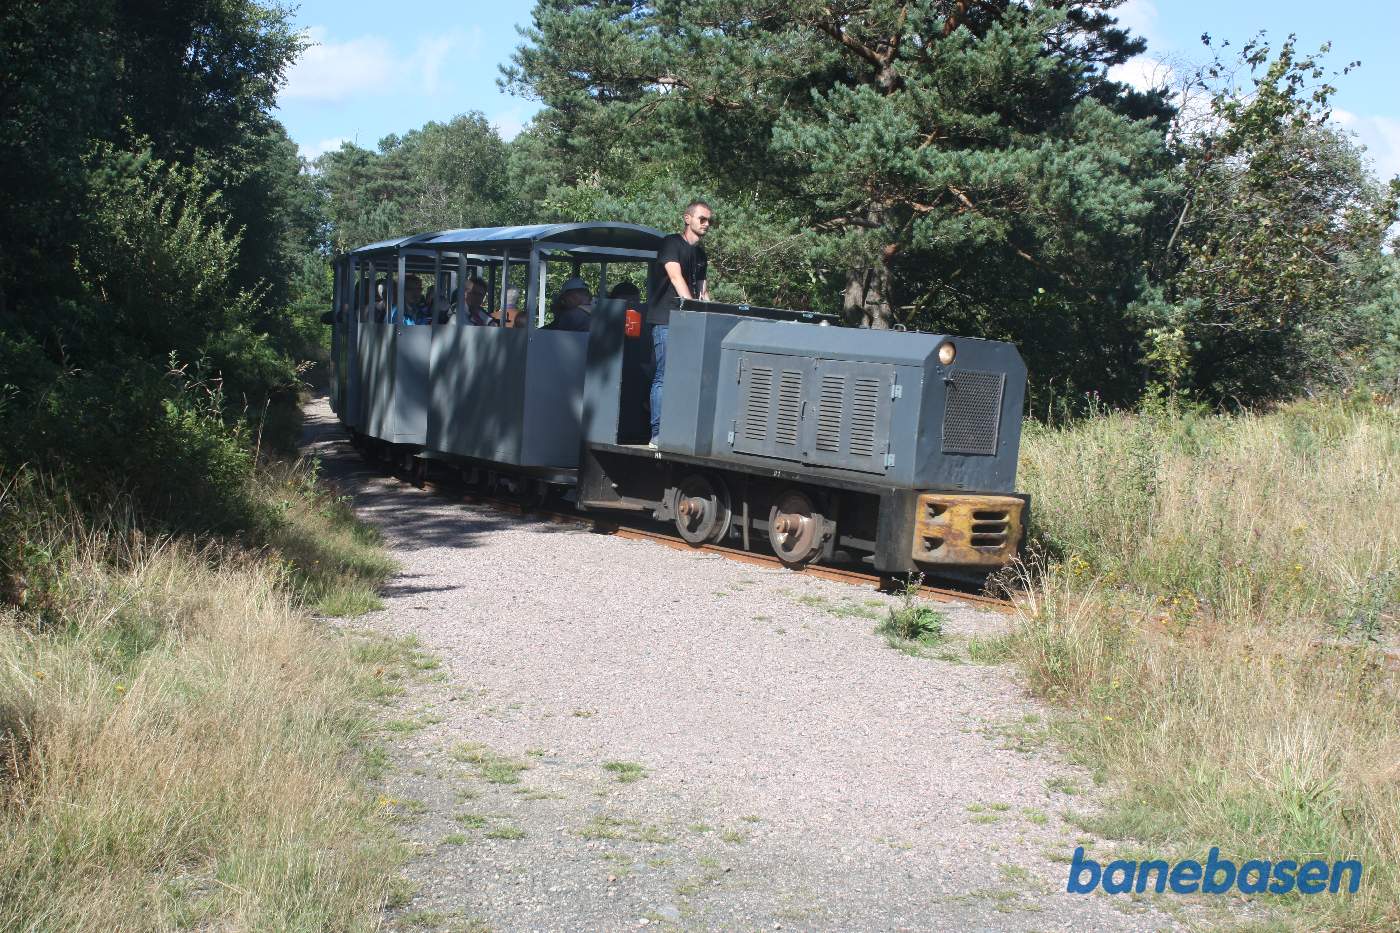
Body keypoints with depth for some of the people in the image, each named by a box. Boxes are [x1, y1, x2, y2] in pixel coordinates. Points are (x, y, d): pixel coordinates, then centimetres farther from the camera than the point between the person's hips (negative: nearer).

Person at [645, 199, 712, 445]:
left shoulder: (700, 254, 20)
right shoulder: (672, 243, -3)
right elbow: (676, 278, -16)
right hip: (666, 321, -7)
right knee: (664, 377, -10)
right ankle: (658, 434, -11)